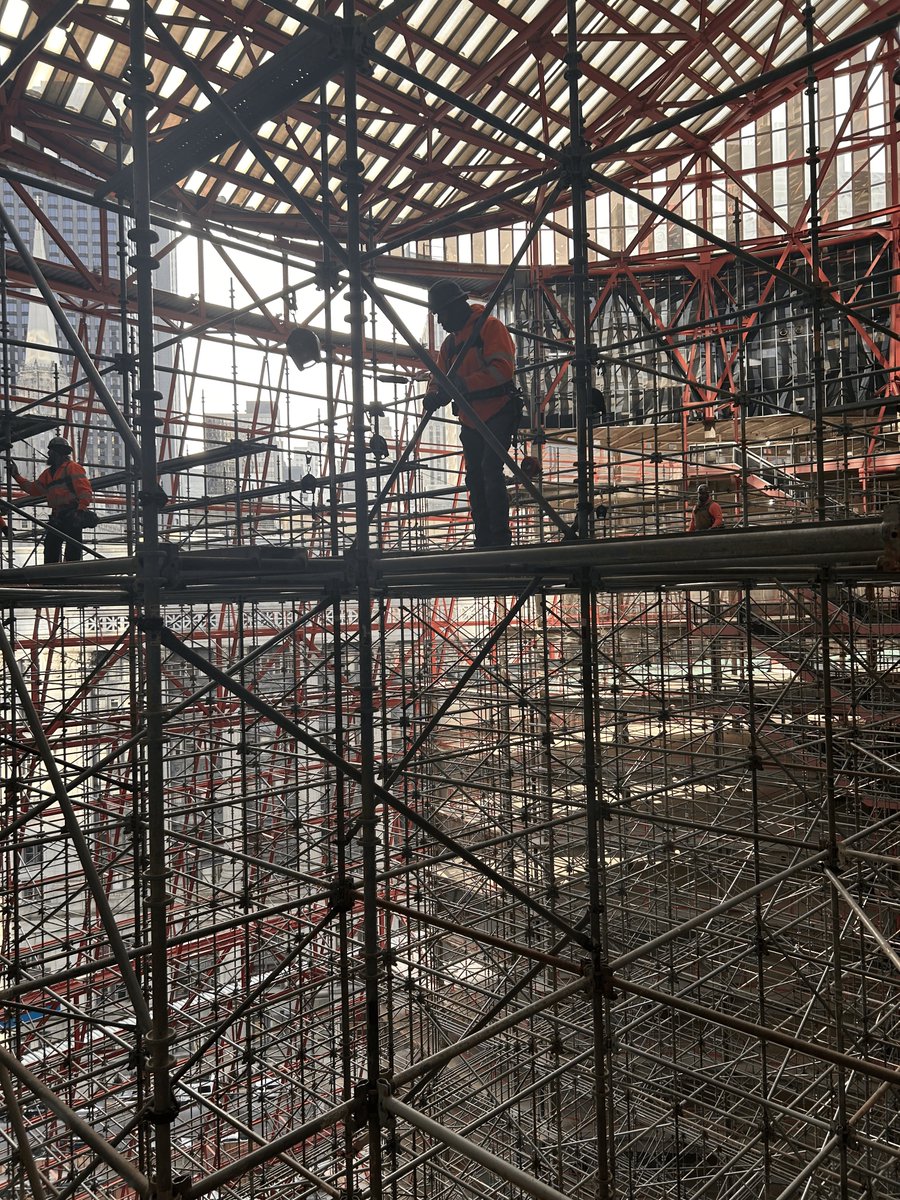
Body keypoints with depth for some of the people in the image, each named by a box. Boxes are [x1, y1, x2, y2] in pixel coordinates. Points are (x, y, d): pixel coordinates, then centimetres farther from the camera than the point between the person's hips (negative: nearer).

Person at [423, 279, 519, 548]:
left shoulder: (490, 326, -8)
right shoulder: (450, 341, 17)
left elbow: (503, 368, -22)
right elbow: (440, 377, 12)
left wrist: (463, 384, -28)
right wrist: (434, 395, -12)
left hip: (499, 413, -8)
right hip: (470, 422, 9)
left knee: (491, 470, -19)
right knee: (474, 478, 9)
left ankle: (501, 538, -16)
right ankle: (483, 540, 17)